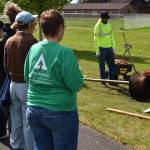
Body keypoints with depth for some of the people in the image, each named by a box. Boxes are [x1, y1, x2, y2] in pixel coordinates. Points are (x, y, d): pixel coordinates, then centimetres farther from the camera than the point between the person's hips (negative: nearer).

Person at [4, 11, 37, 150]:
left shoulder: (9, 41, 4)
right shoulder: (31, 41, -15)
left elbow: (6, 66, 8)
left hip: (13, 85, 7)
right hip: (28, 86, -6)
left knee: (16, 120, 17)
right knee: (29, 123, 5)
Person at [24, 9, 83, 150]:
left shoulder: (33, 49, -1)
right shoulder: (64, 53, -18)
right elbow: (76, 86, -15)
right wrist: (77, 71, 2)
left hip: (34, 111, 5)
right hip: (60, 113, -5)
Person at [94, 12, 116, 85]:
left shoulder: (109, 24, 9)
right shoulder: (98, 25, -11)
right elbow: (96, 39, -12)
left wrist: (113, 46, 13)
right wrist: (97, 50, -14)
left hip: (109, 48, 7)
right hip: (102, 48, -7)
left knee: (112, 64, 9)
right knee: (102, 65, 4)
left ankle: (112, 79, 18)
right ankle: (103, 80, 14)